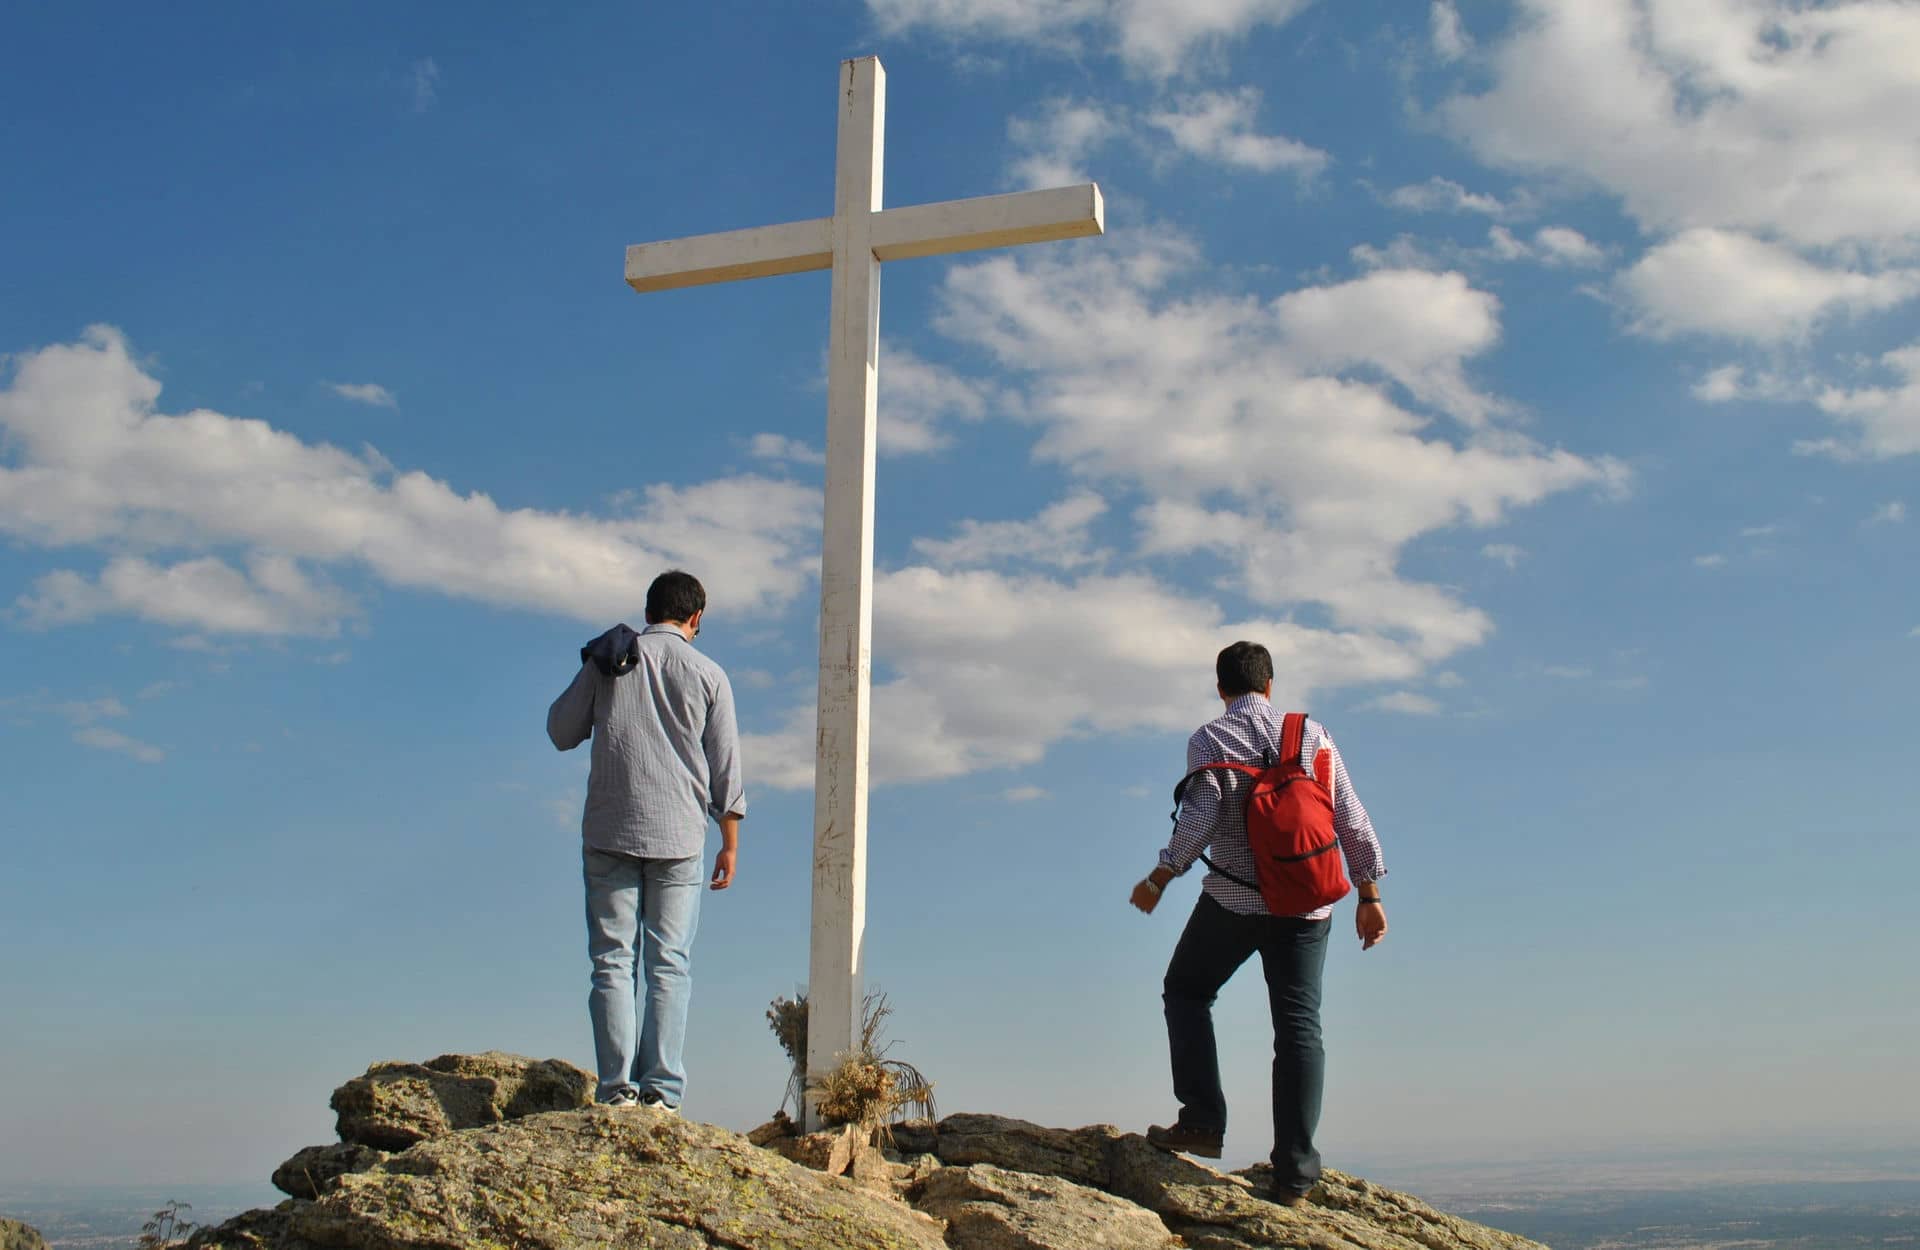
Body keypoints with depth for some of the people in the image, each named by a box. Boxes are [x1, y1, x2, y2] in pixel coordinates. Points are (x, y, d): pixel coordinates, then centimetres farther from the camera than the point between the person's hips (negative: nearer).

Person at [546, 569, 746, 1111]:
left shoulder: (606, 662, 4)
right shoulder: (708, 675, 2)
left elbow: (561, 732, 13)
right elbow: (725, 768, 3)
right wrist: (730, 844, 10)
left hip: (609, 834, 1)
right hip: (678, 840, 0)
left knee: (613, 962, 3)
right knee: (669, 965, 3)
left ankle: (617, 1085, -4)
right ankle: (661, 1088, -2)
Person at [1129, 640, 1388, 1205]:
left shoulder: (1209, 738, -3)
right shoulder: (1314, 734, 6)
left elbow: (1200, 819, -14)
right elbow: (1352, 820, 3)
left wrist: (1158, 879, -3)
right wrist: (1369, 896, 9)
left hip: (1234, 900, -2)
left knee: (1186, 991, 18)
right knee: (1299, 1027, 4)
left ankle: (1203, 1122, 7)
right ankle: (1295, 1175, 1)